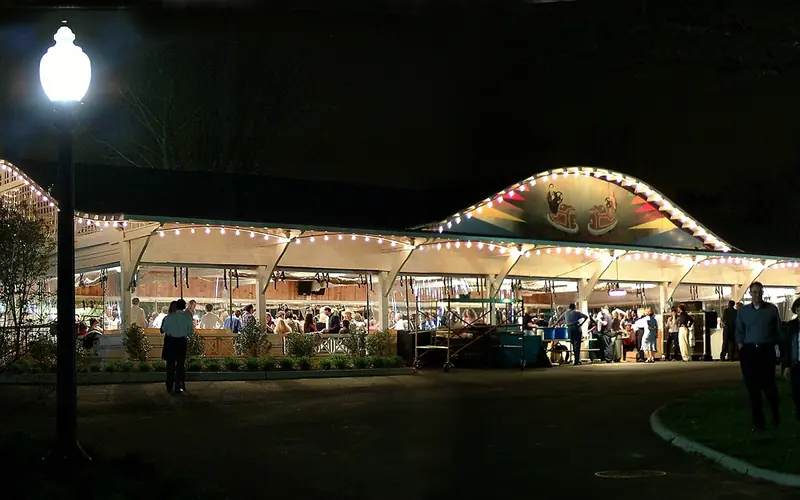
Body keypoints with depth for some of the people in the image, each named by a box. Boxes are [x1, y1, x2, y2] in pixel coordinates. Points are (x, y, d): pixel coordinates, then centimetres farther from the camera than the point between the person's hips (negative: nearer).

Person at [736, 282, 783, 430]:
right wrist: (741, 348, 0)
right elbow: (739, 332, 11)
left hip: (766, 350, -2)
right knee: (752, 387, 2)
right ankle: (758, 421, 11)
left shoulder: (771, 309, 1)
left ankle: (775, 412, 26)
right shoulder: (743, 311, 8)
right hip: (749, 351, 2)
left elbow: (778, 330, 4)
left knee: (768, 384, -2)